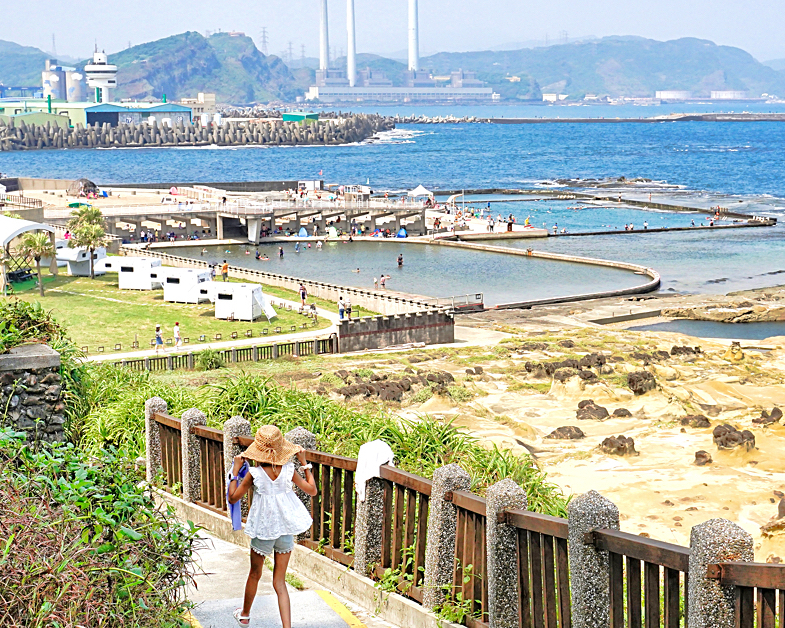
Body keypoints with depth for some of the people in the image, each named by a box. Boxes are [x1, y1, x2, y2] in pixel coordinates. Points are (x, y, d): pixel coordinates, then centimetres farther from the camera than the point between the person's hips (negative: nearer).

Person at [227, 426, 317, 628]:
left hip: (263, 530, -1)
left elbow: (232, 498, -6)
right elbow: (312, 490, 2)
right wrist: (304, 464, 8)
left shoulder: (254, 474, -15)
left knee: (255, 575, 22)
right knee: (280, 582, 7)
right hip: (286, 530, 2)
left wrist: (235, 472, 2)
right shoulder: (288, 470, -11)